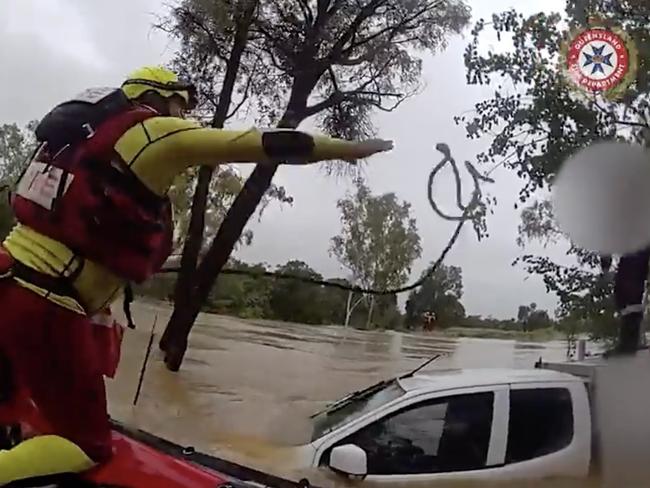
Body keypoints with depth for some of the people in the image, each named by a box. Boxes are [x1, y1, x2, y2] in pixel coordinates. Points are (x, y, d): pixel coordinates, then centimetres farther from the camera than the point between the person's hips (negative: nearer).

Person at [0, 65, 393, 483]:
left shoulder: (93, 132, 21)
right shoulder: (157, 131, -6)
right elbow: (266, 145, -8)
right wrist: (351, 148, -1)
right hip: (49, 307, -9)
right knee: (89, 447, -1)